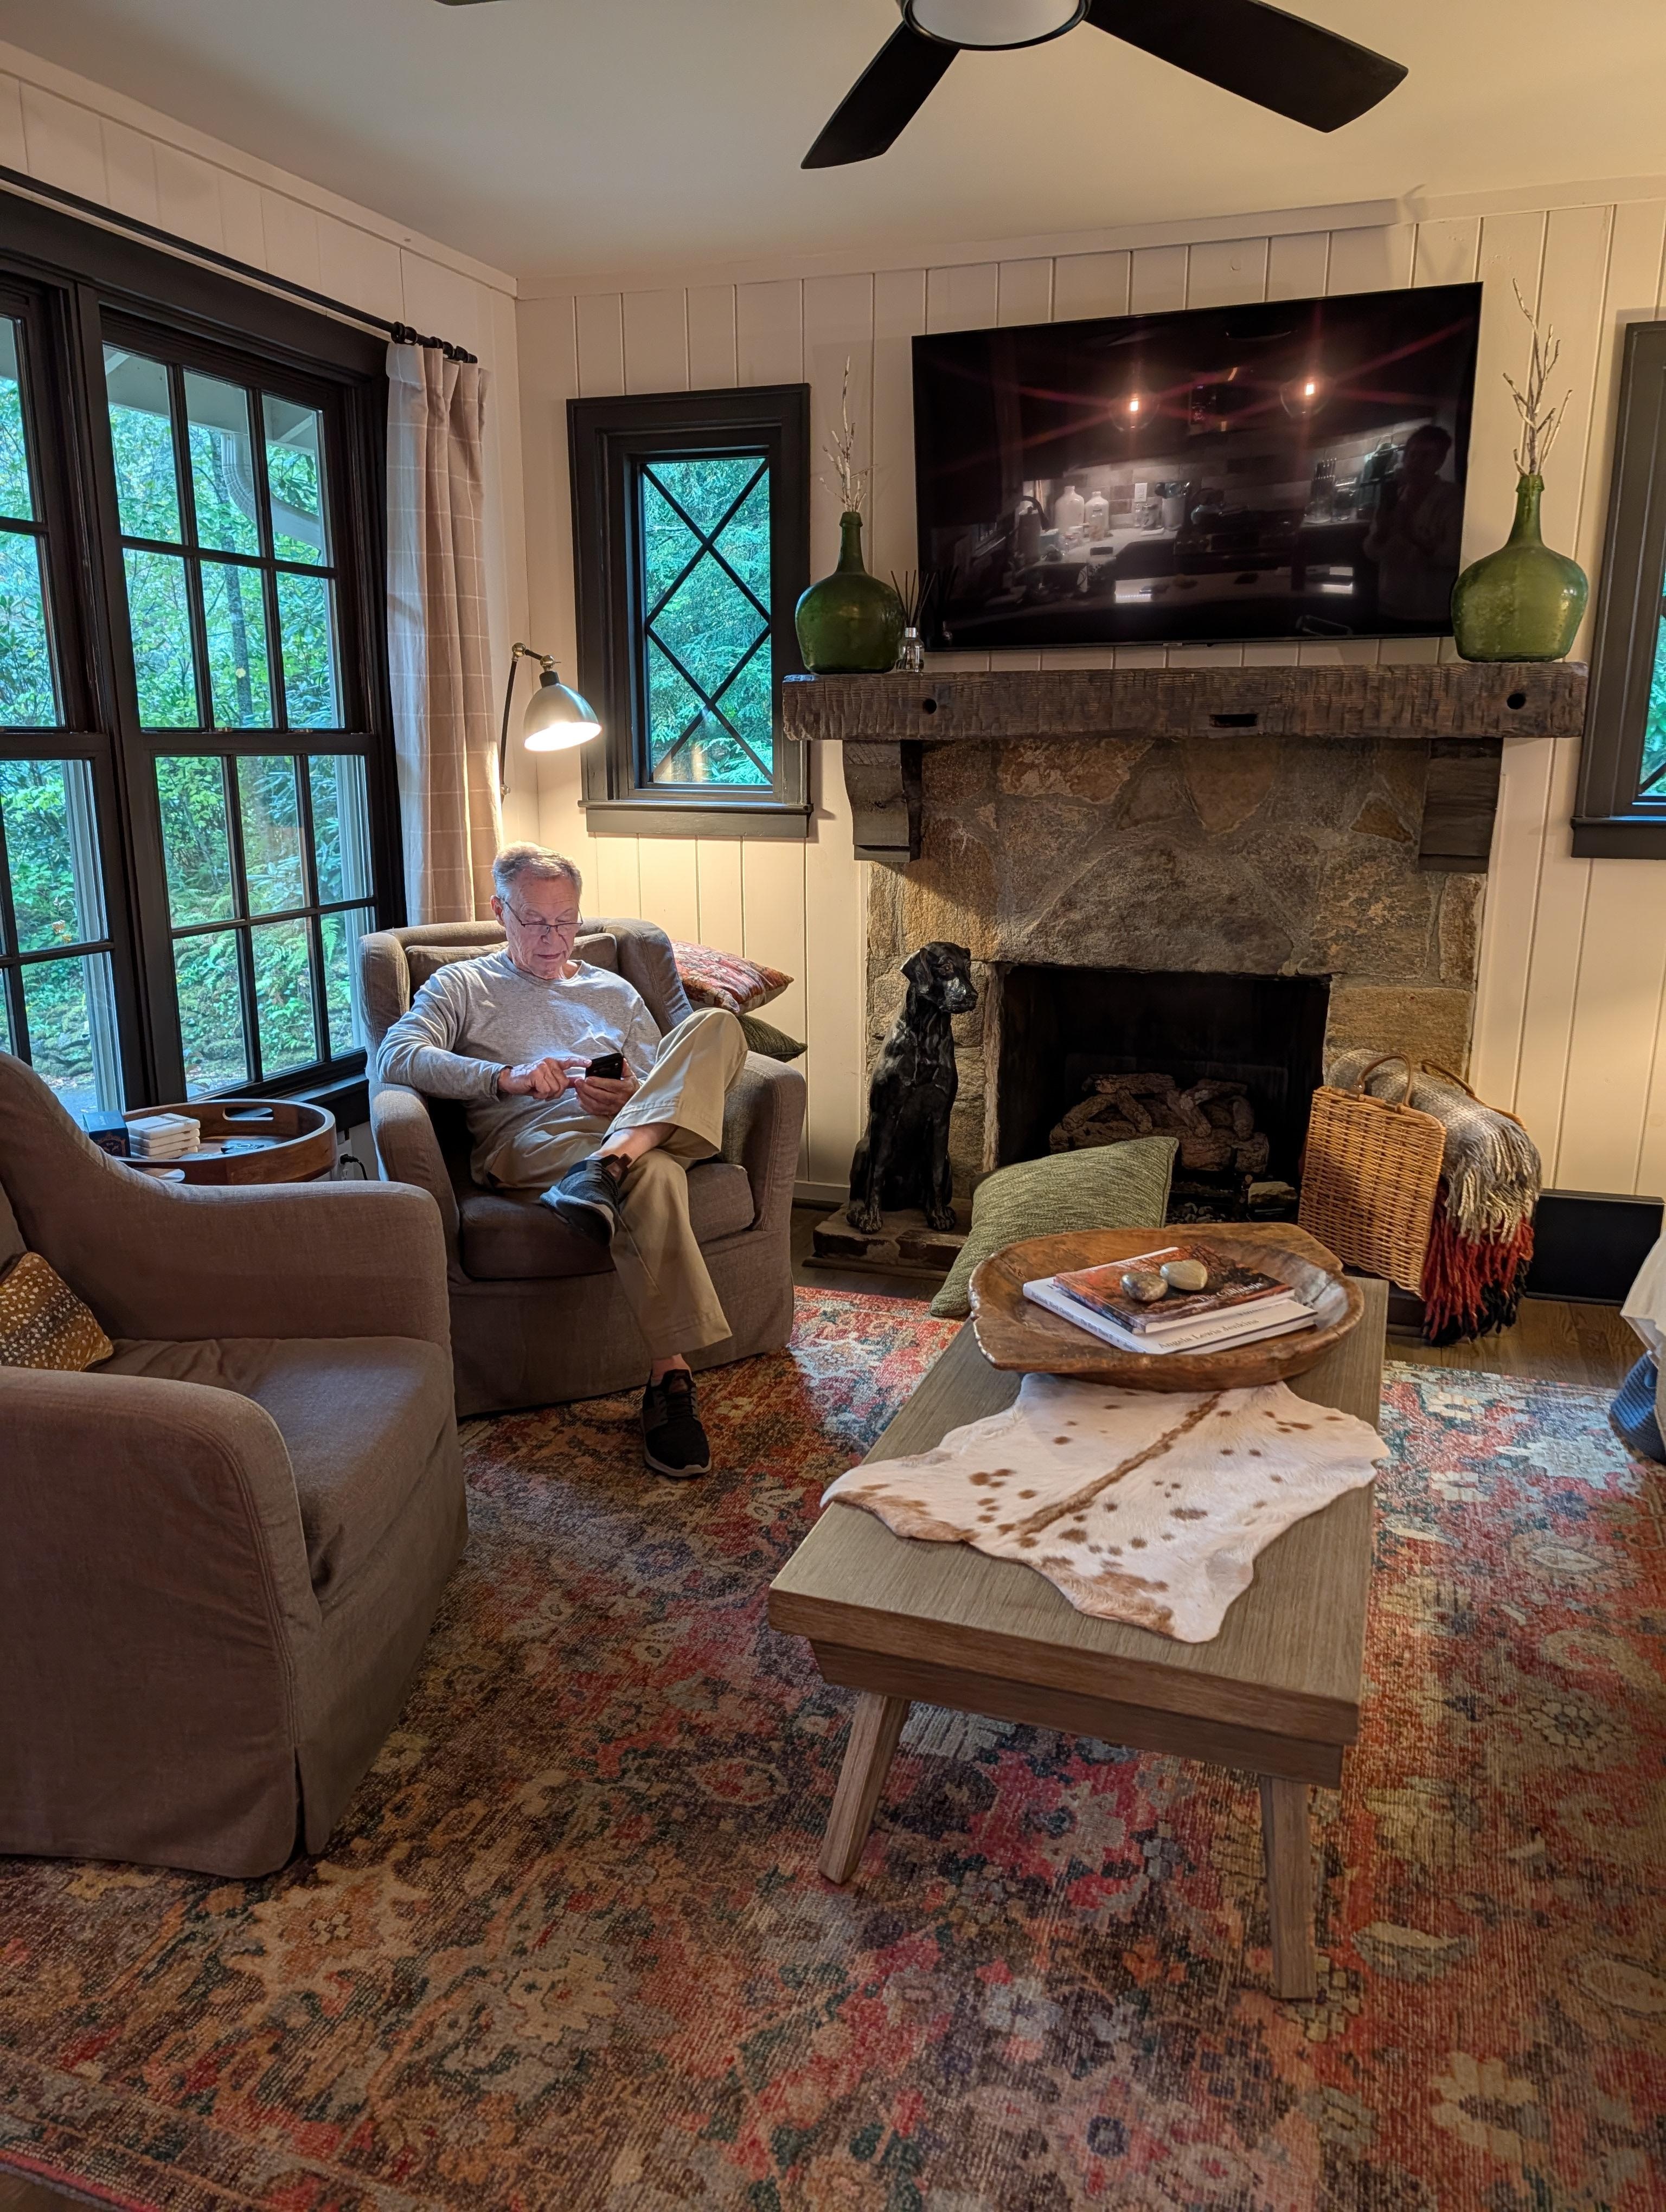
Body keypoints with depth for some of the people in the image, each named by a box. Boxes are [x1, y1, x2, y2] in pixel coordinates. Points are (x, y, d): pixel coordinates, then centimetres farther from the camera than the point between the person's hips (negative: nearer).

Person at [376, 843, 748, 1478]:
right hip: (526, 1139, -4)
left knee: (714, 1025, -25)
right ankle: (671, 1377, -43)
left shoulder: (613, 990, 32)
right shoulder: (461, 985, 21)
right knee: (651, 1175, -39)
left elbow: (669, 1079, 23)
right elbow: (397, 1056, 1)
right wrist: (507, 1077, -14)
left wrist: (631, 1097, -3)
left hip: (637, 1124, 4)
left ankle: (610, 1161, -46)